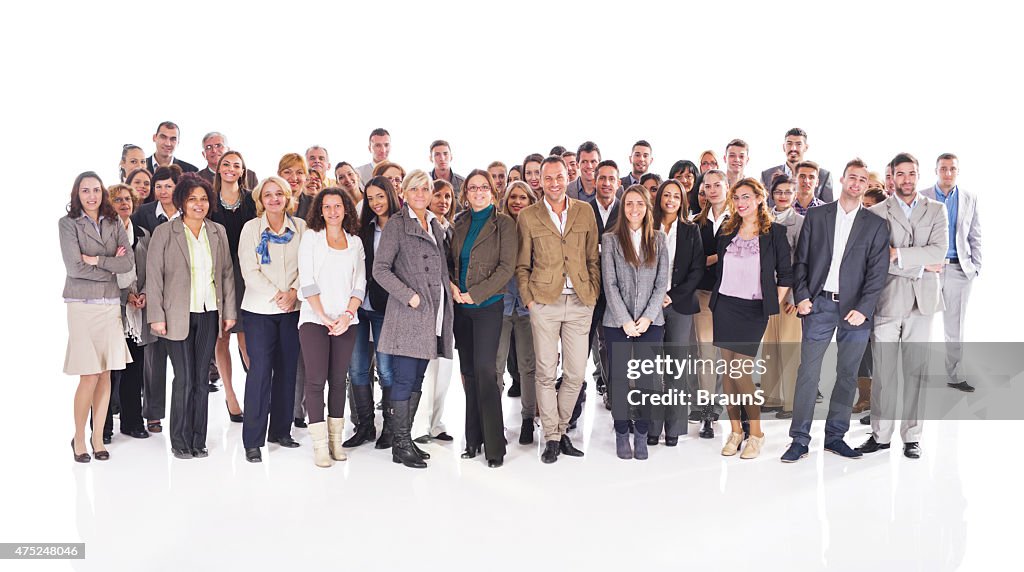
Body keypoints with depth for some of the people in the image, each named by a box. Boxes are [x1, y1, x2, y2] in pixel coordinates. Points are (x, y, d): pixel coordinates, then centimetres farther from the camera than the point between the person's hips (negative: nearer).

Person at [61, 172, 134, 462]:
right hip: (82, 305, -3)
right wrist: (112, 265, -4)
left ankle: (98, 437, 16)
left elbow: (129, 263, -1)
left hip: (111, 304, 4)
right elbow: (75, 267, -10)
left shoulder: (114, 224, 10)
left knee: (105, 374, 5)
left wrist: (96, 260, -10)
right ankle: (79, 438, 13)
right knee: (89, 376, -5)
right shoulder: (68, 223, -1)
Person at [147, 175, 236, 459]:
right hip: (178, 315, -3)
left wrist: (229, 311, 8)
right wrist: (157, 316, -8)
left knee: (202, 378, 8)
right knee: (184, 379, -3)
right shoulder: (164, 232, -2)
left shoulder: (218, 232, 9)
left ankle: (198, 440, 18)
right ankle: (180, 442, 11)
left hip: (210, 315, 4)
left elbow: (227, 273, 12)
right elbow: (153, 276, -3)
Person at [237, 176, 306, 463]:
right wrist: (276, 295, -13)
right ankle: (252, 440, 0)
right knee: (260, 369, -7)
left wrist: (293, 293, -12)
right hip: (259, 309, -2)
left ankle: (281, 430, 21)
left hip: (292, 308, 2)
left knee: (287, 369, 8)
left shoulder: (300, 227, 5)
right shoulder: (251, 228, 0)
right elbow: (249, 272, -6)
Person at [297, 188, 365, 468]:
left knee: (338, 380, 5)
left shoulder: (355, 242, 13)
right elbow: (307, 281, -2)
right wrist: (323, 316, -10)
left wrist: (347, 314, -8)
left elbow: (360, 283, 8)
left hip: (346, 321, 2)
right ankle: (320, 445, -2)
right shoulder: (311, 237, 5)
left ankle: (336, 440, 12)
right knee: (316, 380, -6)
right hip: (314, 318, -2)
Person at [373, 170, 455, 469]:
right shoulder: (396, 224, -3)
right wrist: (409, 295, -14)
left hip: (432, 313, 7)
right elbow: (380, 269, -9)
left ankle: (404, 438, 18)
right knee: (405, 379, -5)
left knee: (417, 380, 10)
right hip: (408, 313, -7)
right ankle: (401, 445, 3)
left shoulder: (435, 225, 18)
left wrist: (449, 293, 12)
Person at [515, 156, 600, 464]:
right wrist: (528, 299, -1)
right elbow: (522, 265, 8)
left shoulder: (585, 211, 9)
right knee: (546, 372, 1)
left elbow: (593, 258, 12)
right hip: (544, 303, -1)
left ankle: (561, 428, 23)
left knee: (576, 374, 4)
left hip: (580, 303, 2)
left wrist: (594, 294, 5)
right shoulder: (528, 216, 4)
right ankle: (552, 437, 12)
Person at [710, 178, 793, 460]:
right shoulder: (726, 232, 9)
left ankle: (756, 433, 7)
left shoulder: (774, 232, -2)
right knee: (727, 368, 4)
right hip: (724, 307, 4)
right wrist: (715, 301, 11)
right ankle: (735, 430, 15)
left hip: (754, 309, -4)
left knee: (740, 369, -9)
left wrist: (774, 306, -3)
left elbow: (786, 273, 0)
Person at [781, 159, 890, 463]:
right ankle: (799, 439, 3)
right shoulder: (816, 216, 8)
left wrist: (863, 309, -10)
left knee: (848, 374, 7)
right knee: (808, 372, -3)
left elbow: (877, 271, 1)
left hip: (855, 309, 1)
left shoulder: (876, 224, 7)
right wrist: (801, 297, -6)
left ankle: (835, 436, 18)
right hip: (819, 304, -1)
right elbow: (801, 260, 6)